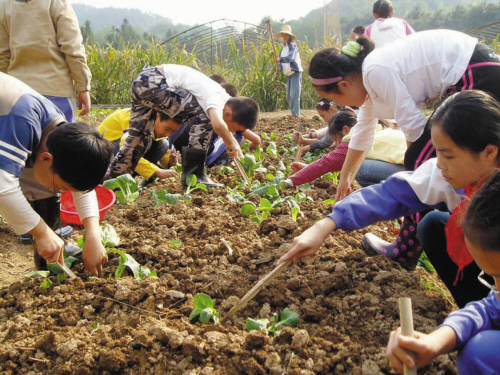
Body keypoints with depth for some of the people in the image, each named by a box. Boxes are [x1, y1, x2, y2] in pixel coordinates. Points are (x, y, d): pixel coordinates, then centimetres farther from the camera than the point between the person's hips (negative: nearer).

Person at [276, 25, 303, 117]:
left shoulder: (293, 45, -11)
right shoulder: (283, 46, 13)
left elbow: (290, 58, -27)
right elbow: (280, 59, 14)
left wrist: (280, 59, -20)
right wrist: (280, 67, -4)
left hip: (295, 72, -8)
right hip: (288, 74, 8)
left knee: (294, 94, -13)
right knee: (288, 96, 9)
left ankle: (296, 114, -12)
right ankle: (293, 113, 18)